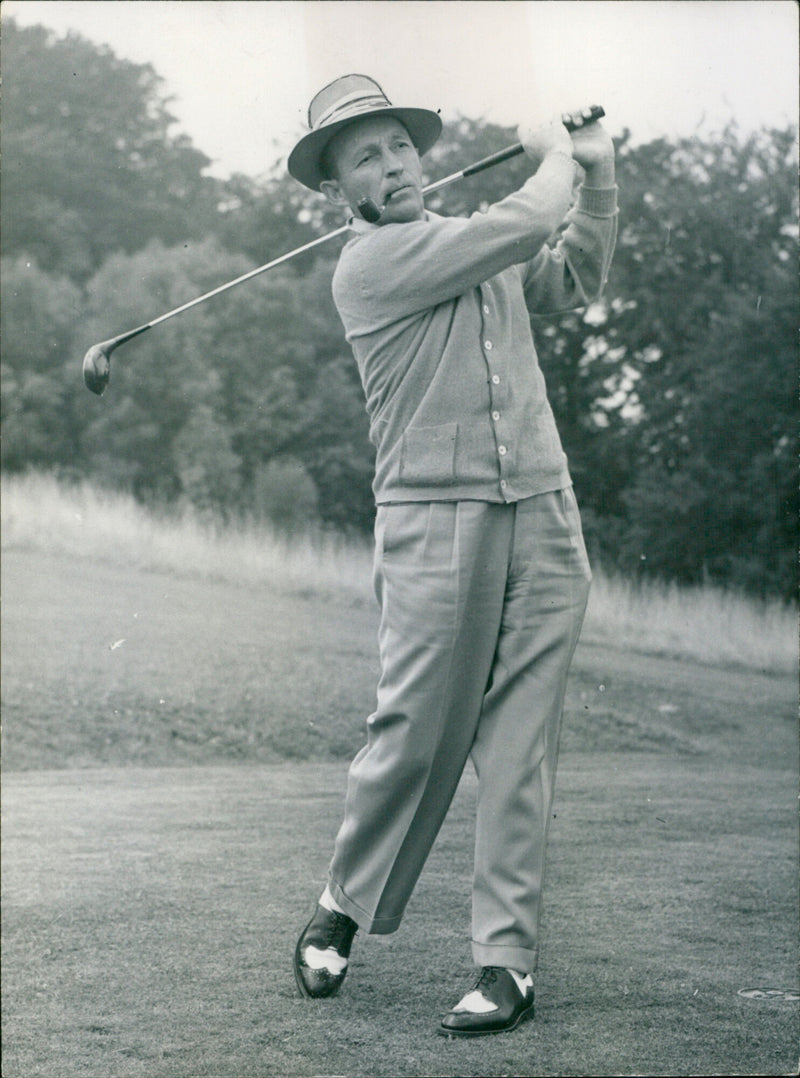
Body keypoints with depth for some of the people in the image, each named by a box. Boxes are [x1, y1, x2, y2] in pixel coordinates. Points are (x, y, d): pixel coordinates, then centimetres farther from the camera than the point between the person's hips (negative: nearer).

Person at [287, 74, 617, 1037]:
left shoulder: (481, 249, 18)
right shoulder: (369, 264, -6)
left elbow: (574, 281, 35)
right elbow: (529, 222, -10)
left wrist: (598, 178, 22)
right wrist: (556, 155, 10)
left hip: (542, 518, 5)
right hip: (435, 517, -5)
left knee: (519, 749, 1)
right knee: (416, 732, -5)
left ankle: (508, 959, 5)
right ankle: (343, 907, 20)